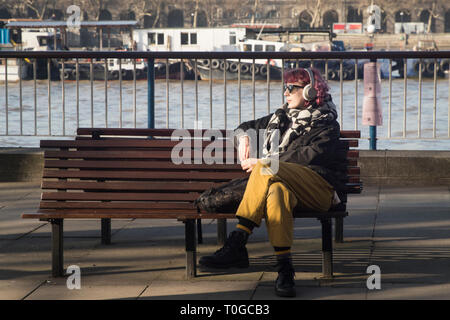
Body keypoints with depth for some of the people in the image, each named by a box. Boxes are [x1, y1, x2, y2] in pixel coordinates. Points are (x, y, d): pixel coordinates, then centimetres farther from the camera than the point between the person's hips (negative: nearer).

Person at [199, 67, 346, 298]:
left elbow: (310, 156, -9)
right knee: (277, 192, -37)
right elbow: (244, 127, 41)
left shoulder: (326, 124, 9)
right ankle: (284, 269, -46)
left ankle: (237, 243, -39)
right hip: (286, 184, 4)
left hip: (318, 190, -4)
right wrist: (244, 137, 15)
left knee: (267, 170, -33)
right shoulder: (281, 117, 29)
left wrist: (264, 162, -12)